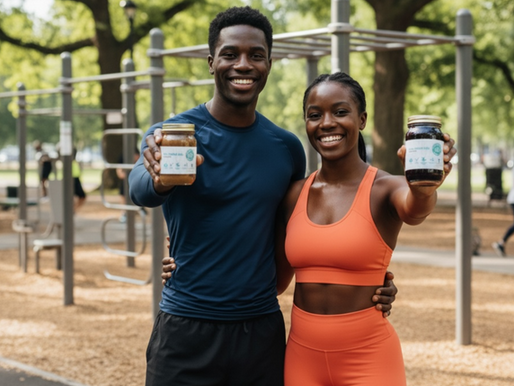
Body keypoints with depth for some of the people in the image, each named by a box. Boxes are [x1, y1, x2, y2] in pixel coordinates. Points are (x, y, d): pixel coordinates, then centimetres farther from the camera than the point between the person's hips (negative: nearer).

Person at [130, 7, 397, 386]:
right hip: (187, 331, -3)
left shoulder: (287, 148, 5)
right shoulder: (171, 134, -7)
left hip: (263, 330, 3)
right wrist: (160, 177, -52)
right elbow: (141, 190, -28)